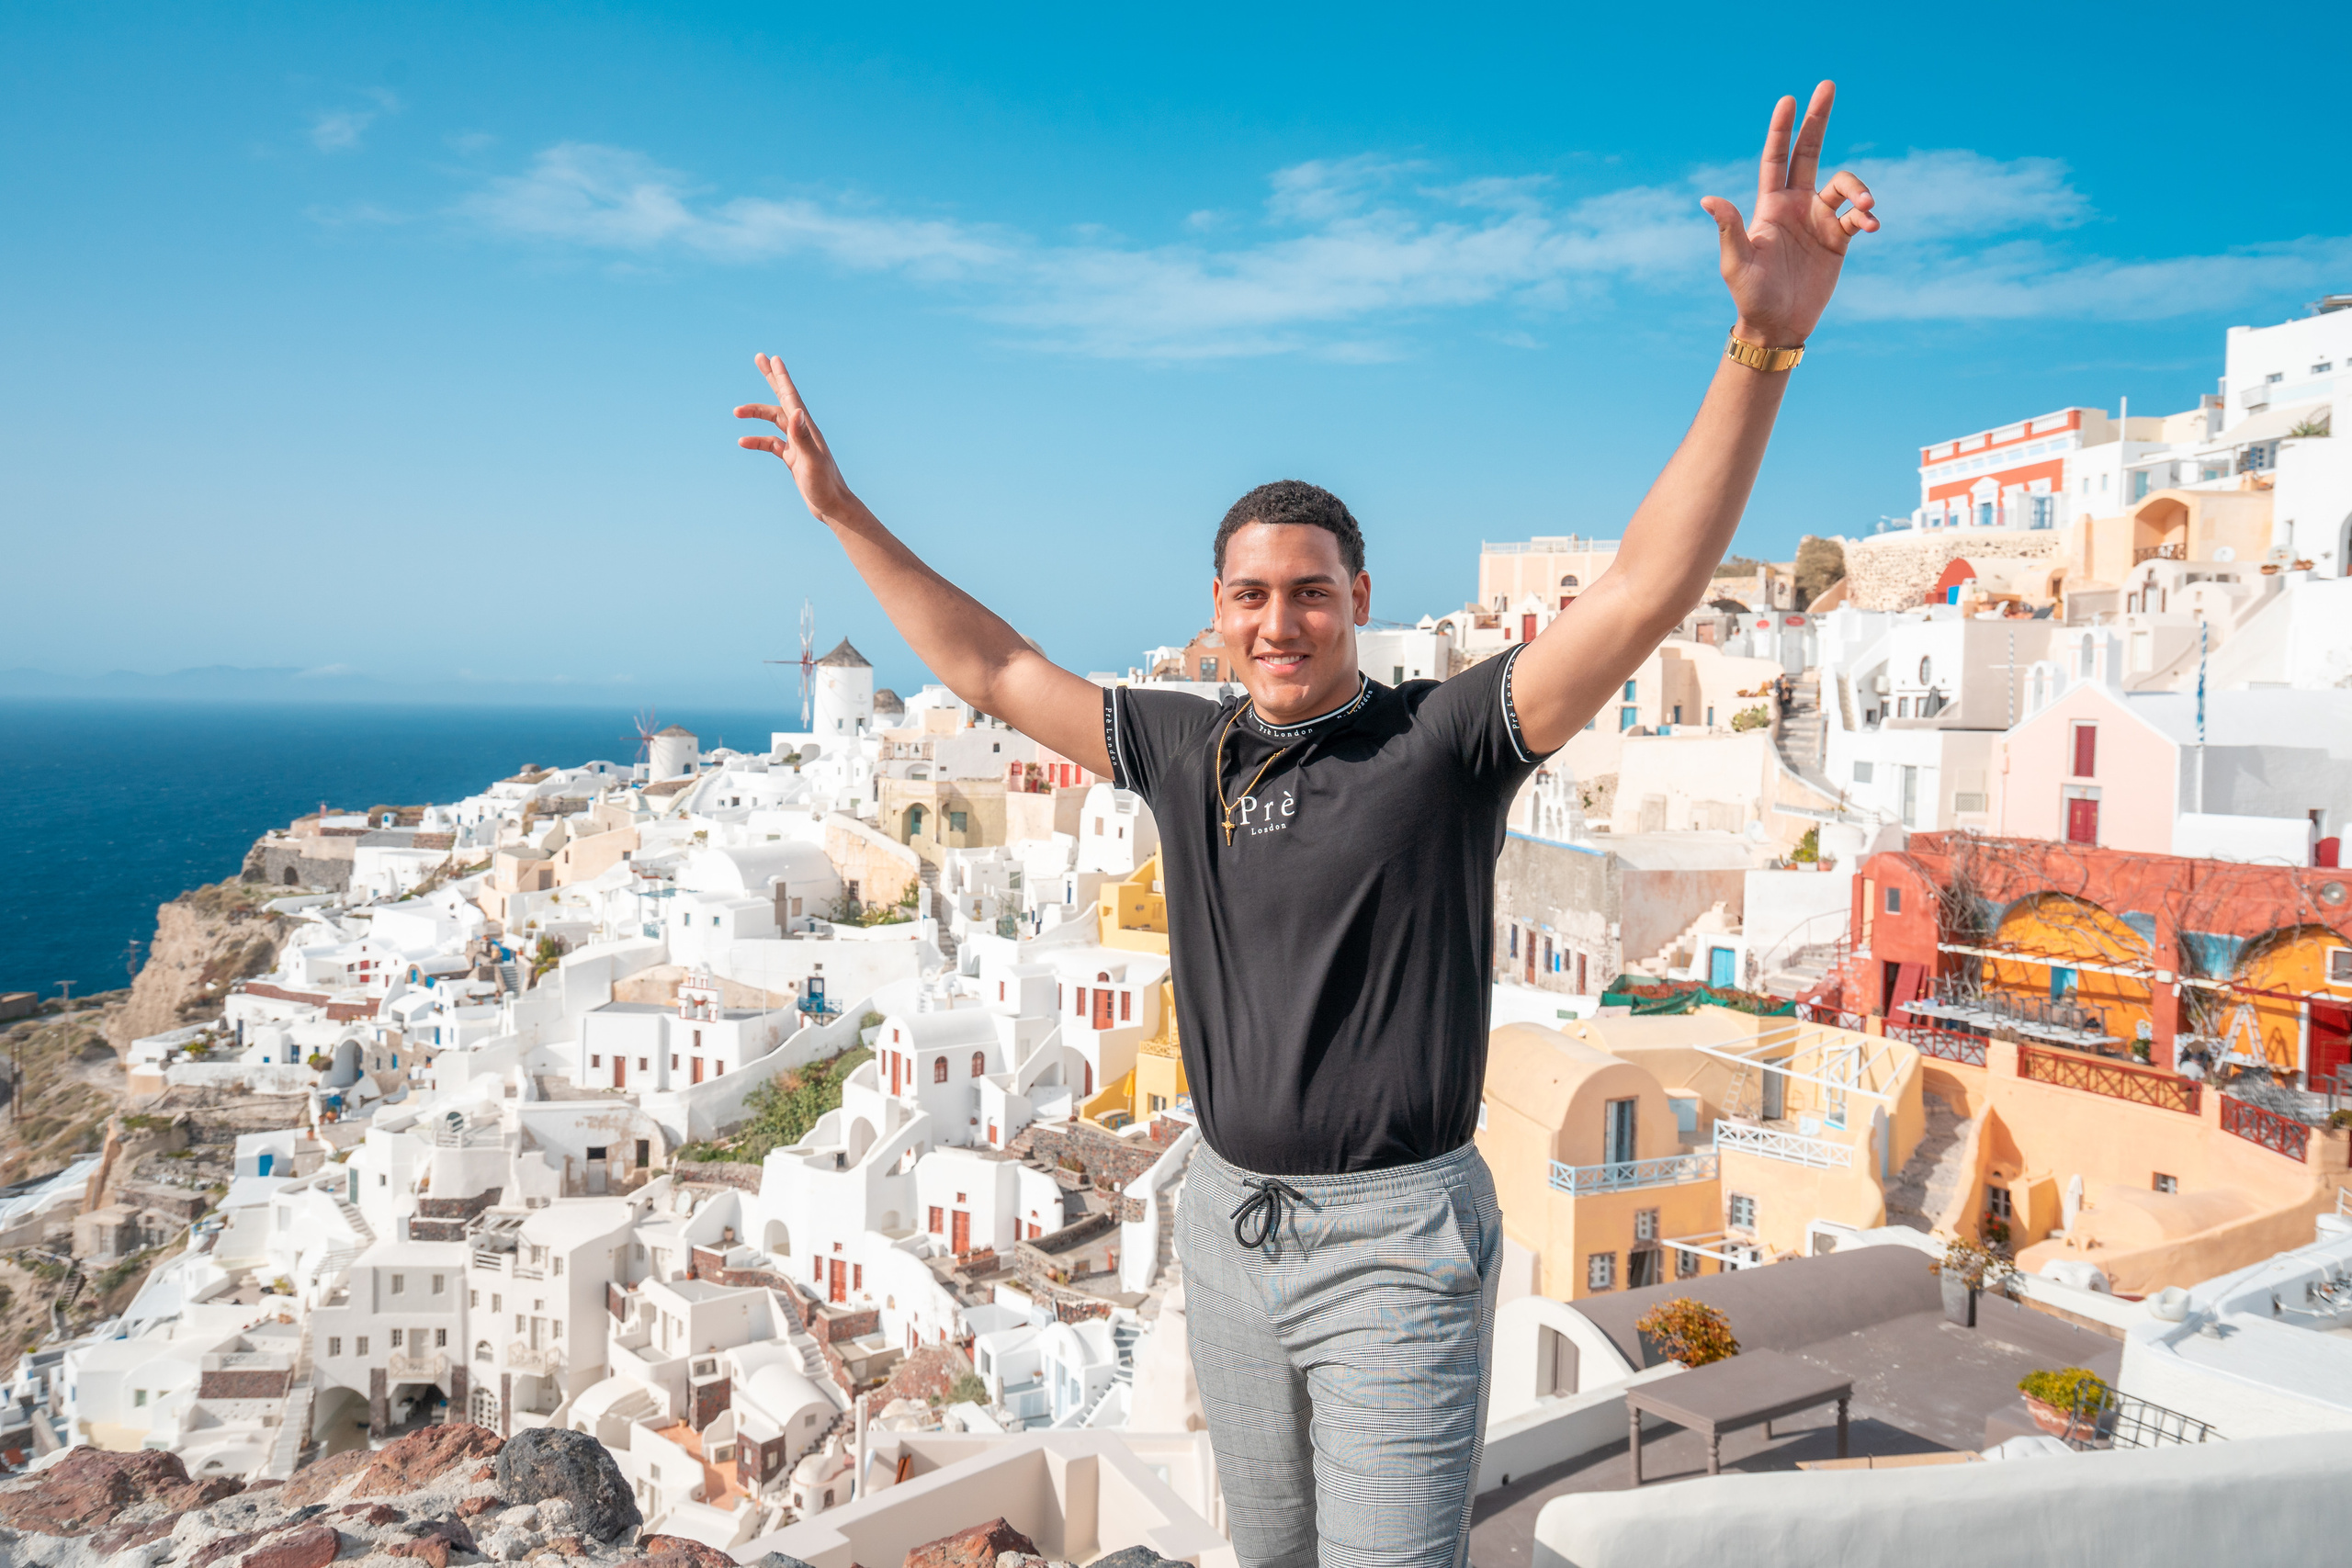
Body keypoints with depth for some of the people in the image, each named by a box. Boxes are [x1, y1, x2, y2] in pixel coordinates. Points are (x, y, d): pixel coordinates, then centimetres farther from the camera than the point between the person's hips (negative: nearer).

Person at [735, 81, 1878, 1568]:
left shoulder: (1446, 739, -12)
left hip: (1396, 1238, -5)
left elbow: (1641, 597, -25)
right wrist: (844, 508, 14)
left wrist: (1764, 344, -36)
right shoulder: (1188, 749, 3)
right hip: (1229, 1220, 6)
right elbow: (995, 670, 12)